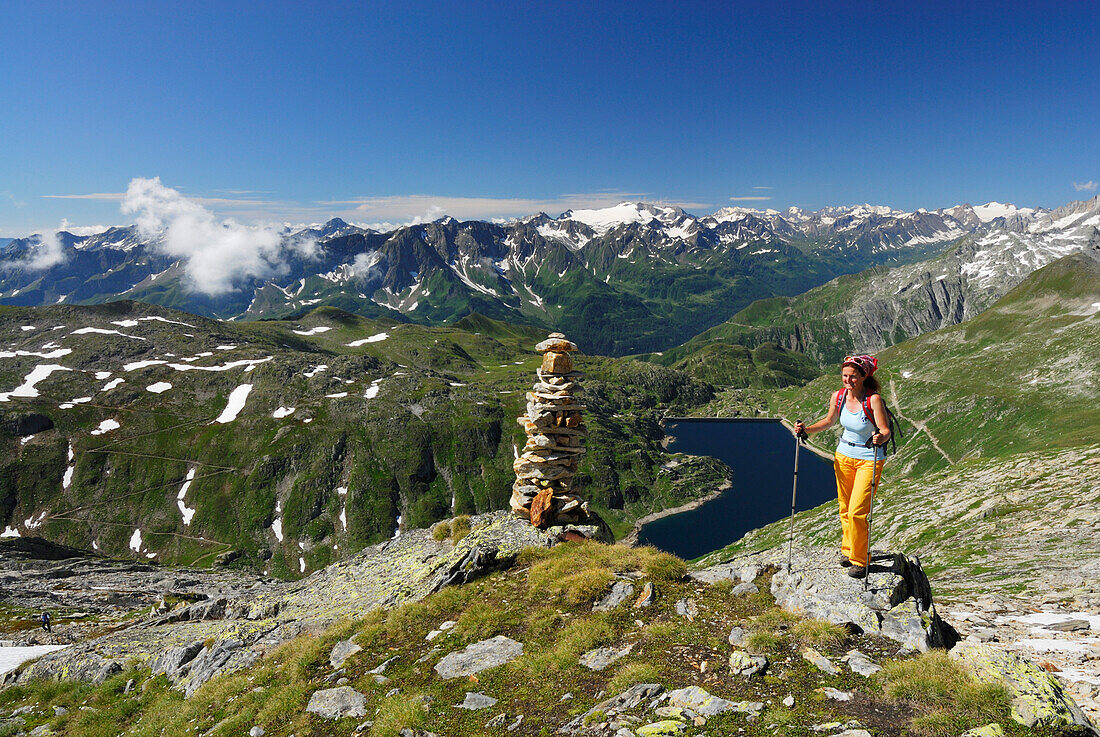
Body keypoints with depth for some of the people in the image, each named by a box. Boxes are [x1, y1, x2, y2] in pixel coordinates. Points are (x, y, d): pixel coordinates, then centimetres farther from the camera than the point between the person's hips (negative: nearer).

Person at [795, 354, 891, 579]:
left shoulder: (873, 399, -21)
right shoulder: (838, 396, -5)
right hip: (844, 456, 5)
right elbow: (829, 421, 11)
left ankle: (860, 560, 11)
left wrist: (880, 438, -42)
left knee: (857, 511, -8)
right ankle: (848, 549, 36)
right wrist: (807, 429, -3)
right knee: (845, 508, 14)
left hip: (869, 459, -5)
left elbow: (886, 431, -20)